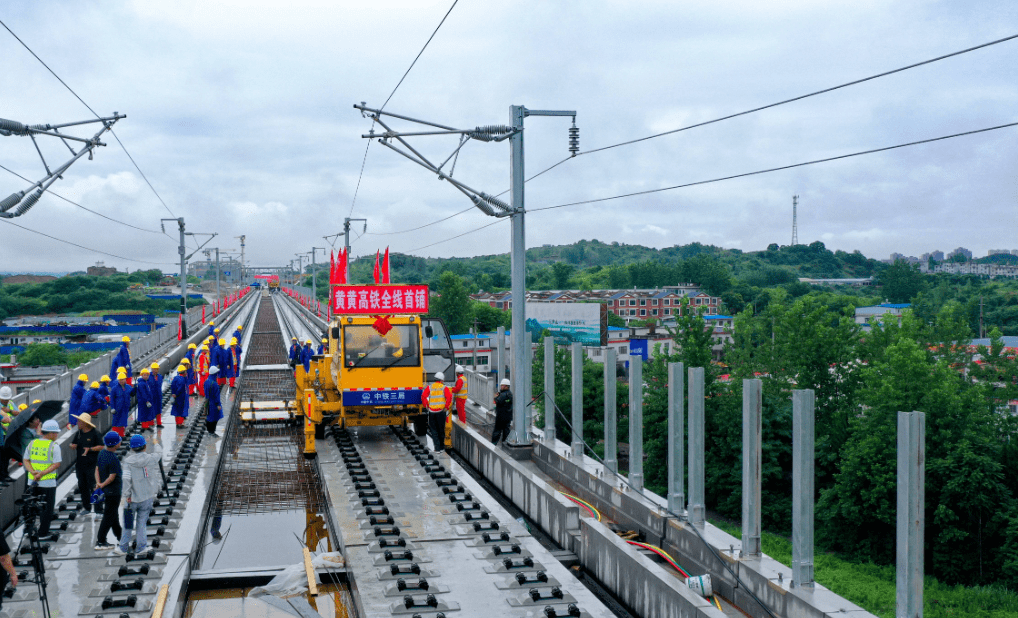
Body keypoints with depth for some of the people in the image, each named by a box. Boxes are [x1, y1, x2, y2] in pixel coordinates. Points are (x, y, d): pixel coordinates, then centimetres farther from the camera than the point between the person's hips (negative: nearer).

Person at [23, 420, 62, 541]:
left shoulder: (32, 443, 5)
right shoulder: (54, 447, -12)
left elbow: (26, 460, 3)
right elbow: (56, 464, -18)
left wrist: (33, 472, -9)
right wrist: (42, 473, -19)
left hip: (32, 482, 5)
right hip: (48, 483, -5)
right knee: (47, 508, 5)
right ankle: (43, 534, 5)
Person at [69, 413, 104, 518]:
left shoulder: (94, 433, -8)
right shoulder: (78, 433, 11)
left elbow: (101, 447, -10)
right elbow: (73, 444, 20)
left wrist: (90, 449, -19)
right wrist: (72, 445, -2)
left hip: (91, 465, -7)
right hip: (80, 465, 7)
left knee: (94, 487, -9)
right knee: (82, 486, 14)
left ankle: (99, 510, -6)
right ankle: (86, 507, 28)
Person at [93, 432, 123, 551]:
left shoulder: (102, 453, 2)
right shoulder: (113, 458, -24)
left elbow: (97, 469, 4)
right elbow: (112, 477, -23)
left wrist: (98, 483, -5)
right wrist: (102, 485, -10)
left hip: (106, 491, 9)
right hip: (114, 491, -9)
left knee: (114, 514, 22)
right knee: (109, 516, -1)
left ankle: (119, 535, 37)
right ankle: (100, 542, 1)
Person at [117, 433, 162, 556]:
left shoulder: (128, 461, -11)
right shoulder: (151, 459, -7)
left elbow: (126, 478, -21)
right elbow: (159, 453, 16)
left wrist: (127, 495, -11)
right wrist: (155, 442, 34)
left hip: (132, 499, -1)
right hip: (147, 497, 1)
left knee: (127, 522, 12)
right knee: (142, 522, 10)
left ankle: (123, 547, 20)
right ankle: (140, 547, 14)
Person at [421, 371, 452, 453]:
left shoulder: (430, 387, 5)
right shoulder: (444, 388, -1)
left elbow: (423, 396, -5)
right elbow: (449, 397, -15)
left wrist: (427, 405, 3)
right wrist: (446, 407, -7)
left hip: (431, 411, 1)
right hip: (441, 411, -1)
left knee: (433, 430, 8)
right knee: (441, 429, 12)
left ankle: (437, 448, -2)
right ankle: (441, 447, 21)